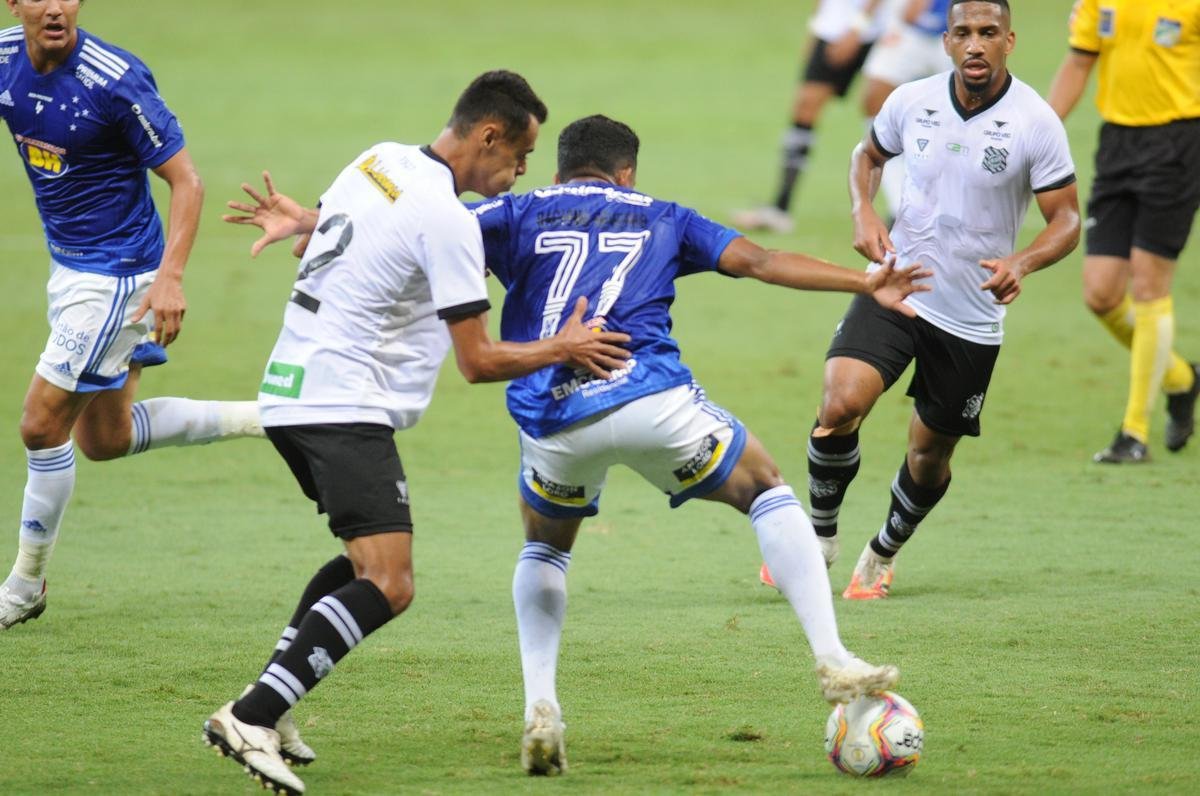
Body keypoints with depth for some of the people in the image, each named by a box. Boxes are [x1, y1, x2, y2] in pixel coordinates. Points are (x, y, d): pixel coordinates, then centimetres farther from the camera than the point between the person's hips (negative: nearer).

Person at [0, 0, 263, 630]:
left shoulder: (116, 80, -23)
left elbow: (186, 181, -18)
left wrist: (170, 277, -27)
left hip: (117, 274, -8)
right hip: (69, 266, 8)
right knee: (104, 439, 16)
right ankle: (267, 419, 27)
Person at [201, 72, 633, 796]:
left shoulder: (379, 160, 9)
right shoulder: (448, 220, -16)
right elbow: (479, 361, -12)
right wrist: (562, 350, 0)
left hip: (291, 391, 10)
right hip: (346, 408, -10)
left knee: (366, 561, 23)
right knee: (389, 587, -17)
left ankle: (267, 707, 15)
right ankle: (252, 719, -25)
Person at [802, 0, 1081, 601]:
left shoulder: (1035, 123, -13)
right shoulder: (911, 102, -4)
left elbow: (1066, 220, -8)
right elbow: (868, 154, 17)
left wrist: (1021, 264, -28)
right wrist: (863, 214, -3)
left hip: (972, 317, -1)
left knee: (930, 455, 10)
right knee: (840, 405, -21)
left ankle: (883, 554, 39)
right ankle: (820, 535, 2)